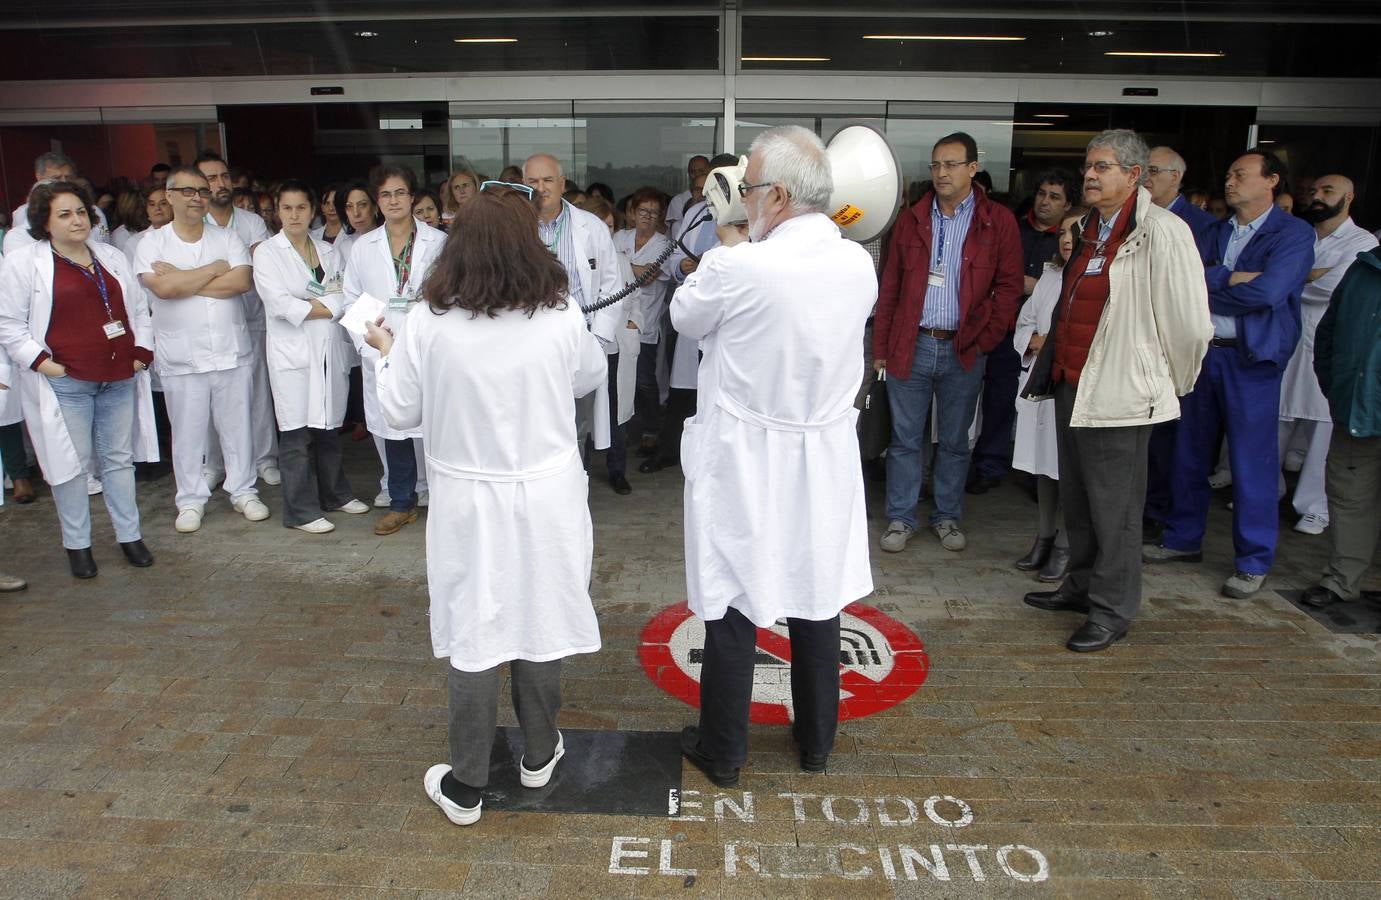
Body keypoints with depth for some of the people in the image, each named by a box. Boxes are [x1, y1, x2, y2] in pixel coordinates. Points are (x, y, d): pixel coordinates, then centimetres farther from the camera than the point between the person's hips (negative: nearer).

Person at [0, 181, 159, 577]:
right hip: (65, 383, -4)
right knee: (70, 462, 2)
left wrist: (142, 352, 5)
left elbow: (138, 309, 16)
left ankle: (129, 535, 21)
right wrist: (40, 361, -11)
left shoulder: (111, 257, 13)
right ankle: (77, 544, 14)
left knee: (119, 458, 11)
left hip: (119, 379, 4)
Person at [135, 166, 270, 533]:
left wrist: (183, 280, -12)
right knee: (188, 433, 7)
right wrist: (215, 269, -8)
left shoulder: (227, 238, 6)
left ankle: (243, 491, 23)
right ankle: (191, 500, 20)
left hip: (232, 352, 1)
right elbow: (163, 287, -17)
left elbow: (242, 281, -11)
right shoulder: (152, 243, 1)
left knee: (238, 427, 9)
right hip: (182, 358, -1)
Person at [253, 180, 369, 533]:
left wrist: (307, 306, -12)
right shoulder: (267, 252, 1)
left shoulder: (326, 250, 14)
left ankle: (335, 494, 26)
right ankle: (300, 511, 4)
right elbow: (279, 303, -11)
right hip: (292, 352, -4)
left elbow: (341, 298, 3)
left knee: (330, 426, 11)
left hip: (329, 349, 4)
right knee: (296, 432, -4)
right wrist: (323, 306, -6)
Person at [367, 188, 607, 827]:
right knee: (539, 622, 18)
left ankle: (466, 788, 23)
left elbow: (400, 413, -3)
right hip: (548, 494, 2)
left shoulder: (427, 323, -13)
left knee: (471, 636, 10)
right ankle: (538, 754, 37)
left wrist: (387, 353, 15)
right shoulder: (561, 316, -10)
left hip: (469, 502, -1)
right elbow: (590, 378, 8)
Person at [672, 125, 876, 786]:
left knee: (733, 607, 9)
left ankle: (723, 752, 25)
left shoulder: (738, 268, -20)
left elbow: (685, 317, -1)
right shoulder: (859, 264, -3)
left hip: (745, 463, -5)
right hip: (824, 464, 5)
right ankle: (816, 742, 34)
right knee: (816, 600, 17)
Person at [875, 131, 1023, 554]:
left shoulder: (998, 222, 2)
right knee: (904, 438, 6)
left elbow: (1009, 285, 1)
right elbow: (889, 288, 8)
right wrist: (881, 347, 4)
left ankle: (947, 517, 24)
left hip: (963, 349, -1)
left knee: (955, 440, 10)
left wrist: (983, 334, -9)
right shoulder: (911, 220, 8)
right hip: (910, 345, 1)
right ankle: (900, 519, 17)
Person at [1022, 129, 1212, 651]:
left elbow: (1190, 324, -13)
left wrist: (1173, 383, -2)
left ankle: (1113, 611, 15)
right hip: (1070, 383, 9)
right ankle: (1081, 585, 35)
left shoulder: (1162, 232, -15)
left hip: (1118, 393, -8)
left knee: (1114, 508, 1)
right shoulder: (1090, 230, 12)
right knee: (1076, 499, 19)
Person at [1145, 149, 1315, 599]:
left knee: (1252, 463, 0)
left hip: (1252, 358, -6)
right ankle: (1184, 539, 28)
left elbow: (1267, 293, -20)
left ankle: (1253, 562, 12)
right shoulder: (1218, 232, 13)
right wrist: (1232, 279, -14)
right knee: (1190, 454, 13)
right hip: (1203, 353, 6)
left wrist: (1208, 281, -8)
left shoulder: (1294, 233, -5)